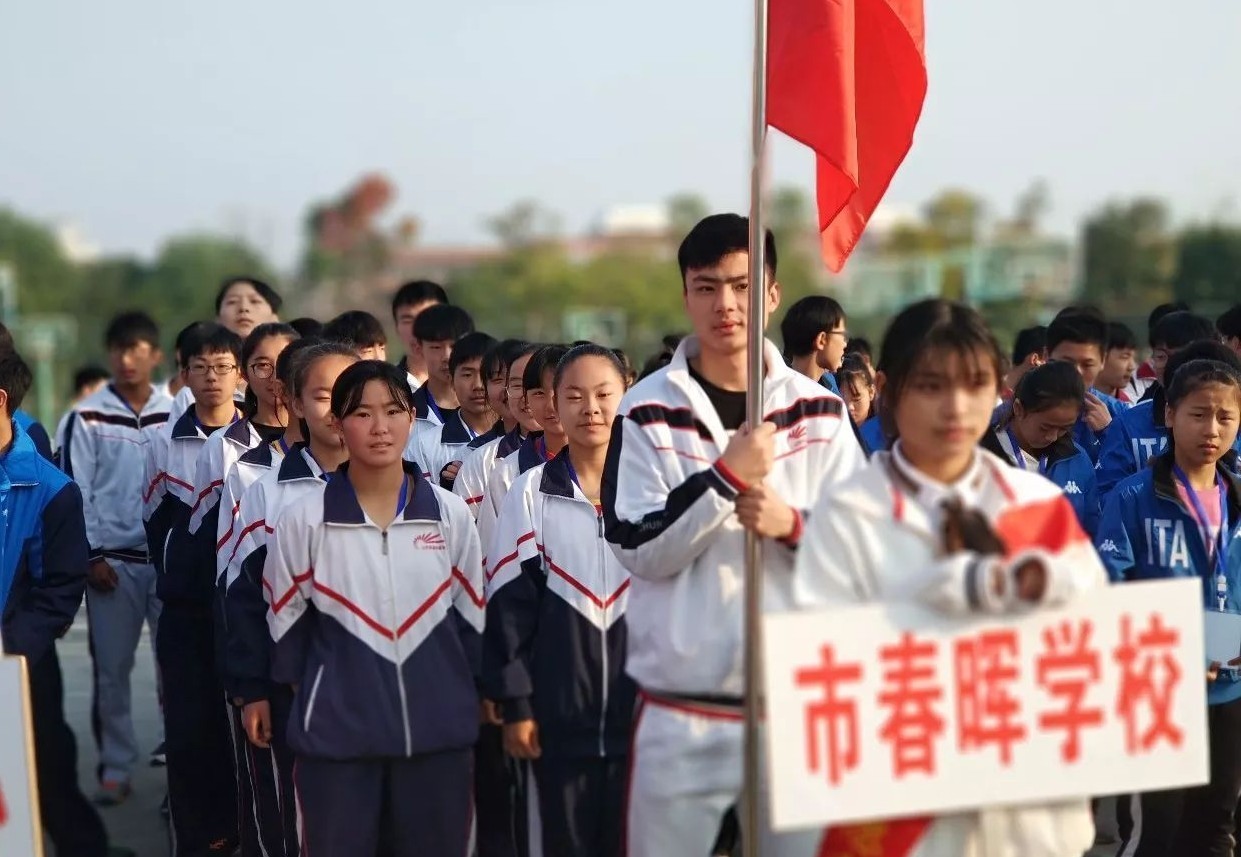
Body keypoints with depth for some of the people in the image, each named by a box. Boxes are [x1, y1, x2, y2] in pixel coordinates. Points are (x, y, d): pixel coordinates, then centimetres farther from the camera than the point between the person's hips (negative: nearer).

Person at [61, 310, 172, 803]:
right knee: (111, 669, 3)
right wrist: (92, 556, -5)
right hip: (112, 560, -1)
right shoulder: (89, 418, 2)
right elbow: (76, 492, 1)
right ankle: (115, 768, 10)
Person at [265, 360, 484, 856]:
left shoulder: (450, 514, 2)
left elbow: (473, 616, 9)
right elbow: (285, 621, 6)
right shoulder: (303, 519, -3)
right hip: (336, 730, -1)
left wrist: (478, 694, 10)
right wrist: (304, 696, 11)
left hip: (438, 728, 2)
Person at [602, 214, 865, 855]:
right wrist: (726, 476, -19)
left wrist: (792, 525, -13)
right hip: (682, 711, -2)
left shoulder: (819, 411, 5)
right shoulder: (647, 411, -1)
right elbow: (637, 548, -9)